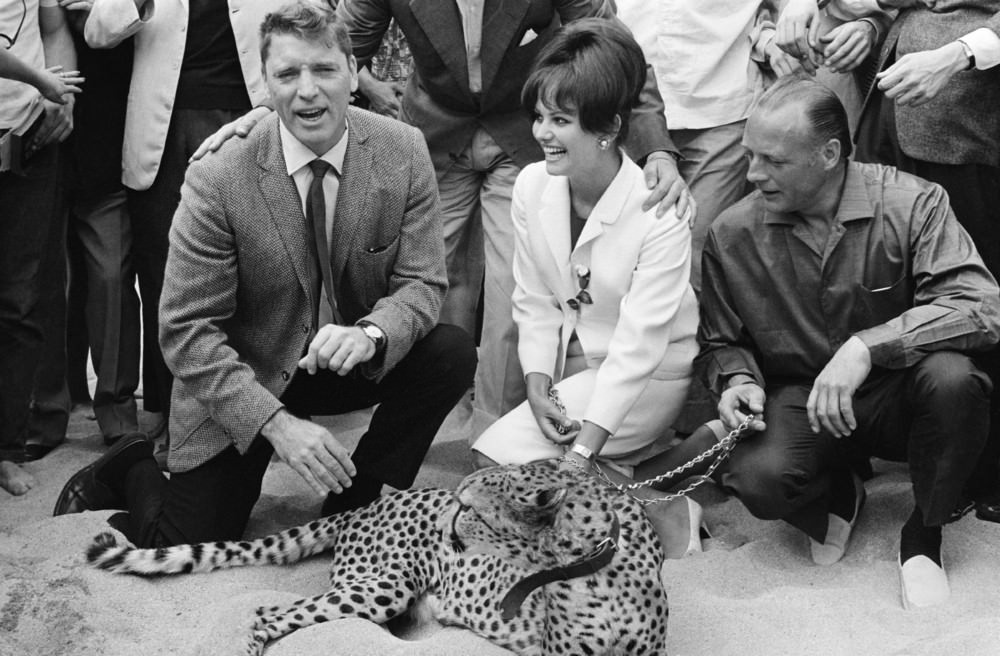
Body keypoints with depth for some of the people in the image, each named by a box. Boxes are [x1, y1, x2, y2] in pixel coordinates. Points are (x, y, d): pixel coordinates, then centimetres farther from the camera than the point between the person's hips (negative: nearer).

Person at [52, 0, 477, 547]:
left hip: (348, 361, 3)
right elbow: (184, 330, -19)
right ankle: (129, 472, 25)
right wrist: (276, 423, -30)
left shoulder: (403, 153, -12)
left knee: (452, 353, -23)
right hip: (242, 381, -3)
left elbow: (422, 283, -9)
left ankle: (353, 509, -3)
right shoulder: (216, 182, -21)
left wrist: (371, 332, -33)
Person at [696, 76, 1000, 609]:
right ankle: (839, 490, 11)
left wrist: (865, 346, -35)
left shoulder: (912, 204, -14)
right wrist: (738, 380, -15)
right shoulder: (732, 234, -6)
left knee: (952, 378, -35)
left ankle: (923, 535, -5)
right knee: (758, 476, -31)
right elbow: (721, 343, 9)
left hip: (897, 394, -1)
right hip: (798, 402, 1)